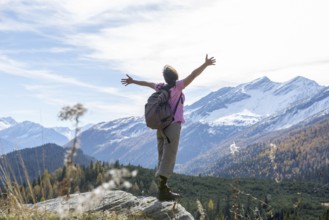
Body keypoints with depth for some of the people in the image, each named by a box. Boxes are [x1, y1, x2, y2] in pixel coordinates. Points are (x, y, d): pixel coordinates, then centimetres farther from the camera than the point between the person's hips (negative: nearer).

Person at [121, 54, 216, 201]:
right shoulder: (177, 85, -6)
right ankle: (162, 191, -9)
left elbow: (146, 83, 27)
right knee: (168, 159, -7)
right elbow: (193, 75, -18)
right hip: (173, 126, -7)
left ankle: (163, 189, 11)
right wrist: (206, 64, -20)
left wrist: (133, 81, 42)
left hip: (161, 127, 7)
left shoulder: (161, 87, 10)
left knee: (163, 159, 9)